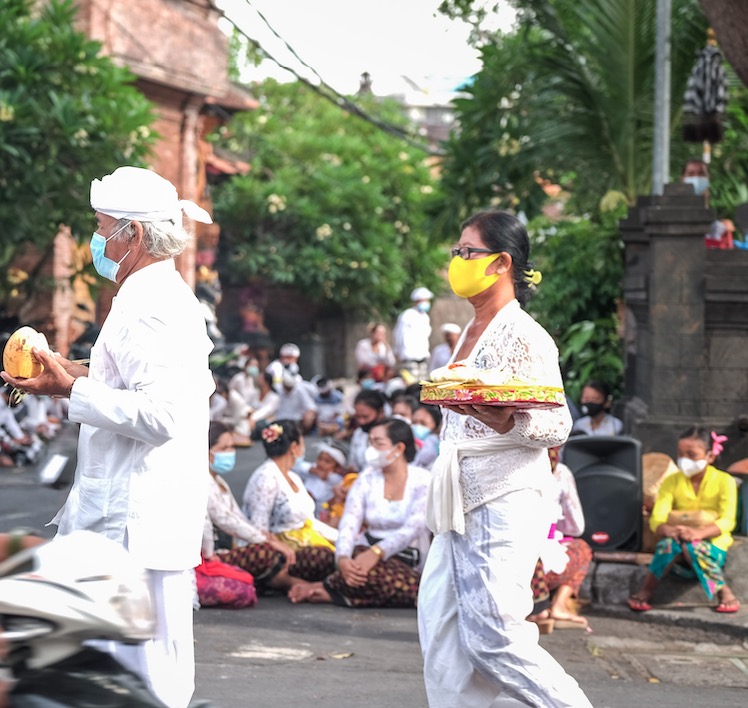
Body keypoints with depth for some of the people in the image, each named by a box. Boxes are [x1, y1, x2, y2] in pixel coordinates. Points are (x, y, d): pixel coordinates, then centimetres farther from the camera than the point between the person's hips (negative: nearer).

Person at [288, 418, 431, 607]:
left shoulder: (423, 481, -3)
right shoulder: (367, 479, 8)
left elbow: (413, 528, -17)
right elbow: (349, 524, -4)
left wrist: (376, 552, -35)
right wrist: (343, 558, -27)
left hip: (408, 561, -1)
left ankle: (326, 590, -18)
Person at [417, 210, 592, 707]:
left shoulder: (525, 336, -10)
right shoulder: (473, 332, 16)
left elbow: (557, 425, -16)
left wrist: (501, 421, -33)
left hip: (505, 503, -9)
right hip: (463, 506, 9)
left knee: (492, 634, -12)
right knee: (441, 626, 4)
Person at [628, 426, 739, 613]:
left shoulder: (724, 481, -2)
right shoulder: (672, 481, 4)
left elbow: (727, 521, -15)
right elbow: (656, 519, -7)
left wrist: (698, 533, -34)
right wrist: (668, 530, -32)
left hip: (713, 546, -2)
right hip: (678, 553, 2)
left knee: (692, 546, -36)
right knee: (668, 543, -33)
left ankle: (724, 592, -23)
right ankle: (645, 592, -22)